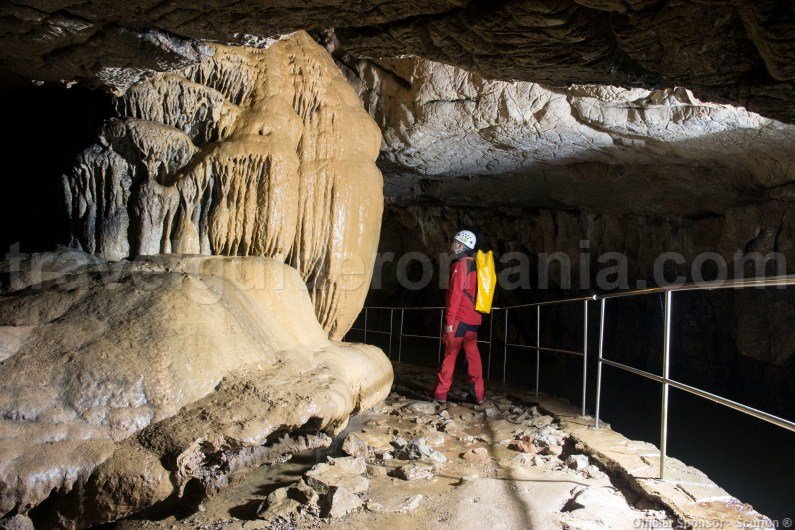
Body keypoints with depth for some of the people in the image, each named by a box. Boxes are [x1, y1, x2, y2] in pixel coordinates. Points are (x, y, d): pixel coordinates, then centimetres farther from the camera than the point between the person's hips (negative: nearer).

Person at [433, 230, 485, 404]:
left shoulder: (460, 266, -12)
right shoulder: (476, 267, 12)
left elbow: (455, 296, -16)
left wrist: (449, 321, -15)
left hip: (459, 319, -7)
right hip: (474, 320, 7)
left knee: (450, 355, 0)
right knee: (473, 356, 9)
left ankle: (440, 393, 6)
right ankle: (478, 394, 11)